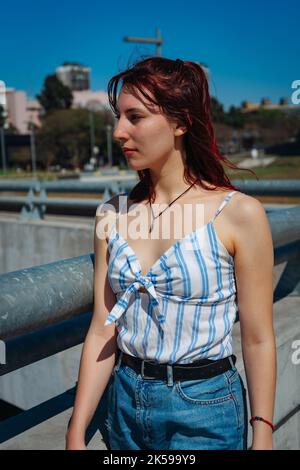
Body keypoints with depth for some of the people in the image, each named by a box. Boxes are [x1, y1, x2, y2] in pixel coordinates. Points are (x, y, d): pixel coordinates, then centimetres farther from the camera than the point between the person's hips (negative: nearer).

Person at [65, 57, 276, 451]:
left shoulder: (239, 214, -14)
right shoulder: (113, 214, -3)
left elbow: (258, 341, -9)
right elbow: (103, 331, -2)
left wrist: (262, 438, -6)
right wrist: (76, 434, -1)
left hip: (204, 410, -4)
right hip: (125, 401, 4)